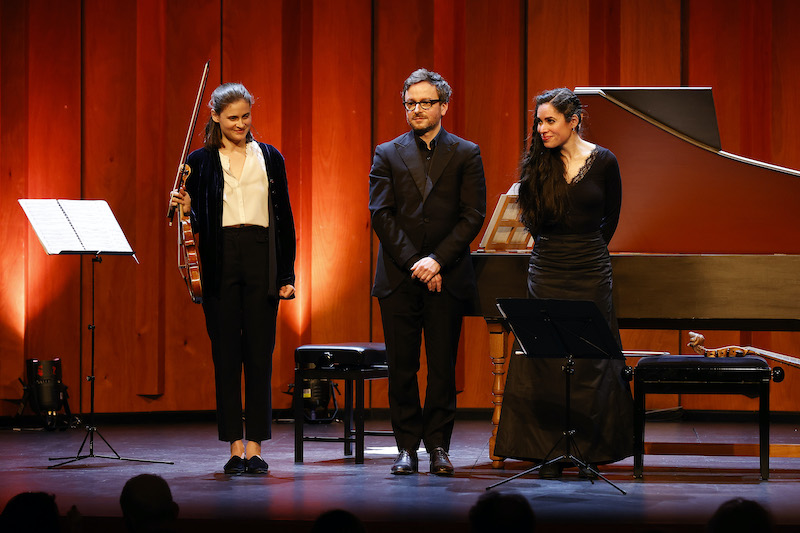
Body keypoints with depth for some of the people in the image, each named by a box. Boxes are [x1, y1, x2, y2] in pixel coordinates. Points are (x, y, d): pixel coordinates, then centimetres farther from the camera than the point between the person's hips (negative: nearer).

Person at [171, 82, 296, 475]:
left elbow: (284, 218, 9)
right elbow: (196, 223, 5)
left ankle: (255, 447, 5)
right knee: (226, 354, 1)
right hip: (220, 261, 0)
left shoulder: (270, 158, 9)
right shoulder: (200, 161, 6)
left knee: (259, 353, -1)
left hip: (261, 259, 0)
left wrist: (287, 273, 3)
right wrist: (186, 209, -18)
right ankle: (235, 446, 7)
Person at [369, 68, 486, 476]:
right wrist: (413, 262, -11)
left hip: (447, 277, -1)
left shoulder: (466, 155, 6)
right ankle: (407, 446, 8)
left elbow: (472, 216, -1)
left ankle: (438, 445, 8)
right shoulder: (387, 155, 8)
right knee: (402, 366, 1)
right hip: (399, 277, 1)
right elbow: (380, 214, 0)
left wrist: (437, 260, -12)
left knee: (443, 366, 1)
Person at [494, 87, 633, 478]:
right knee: (545, 364, -1)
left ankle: (590, 451, 9)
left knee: (591, 363, 1)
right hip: (546, 273, 1)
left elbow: (610, 218, 10)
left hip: (591, 273, -1)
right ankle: (549, 452, 5)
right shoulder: (538, 164, 2)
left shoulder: (602, 162, -2)